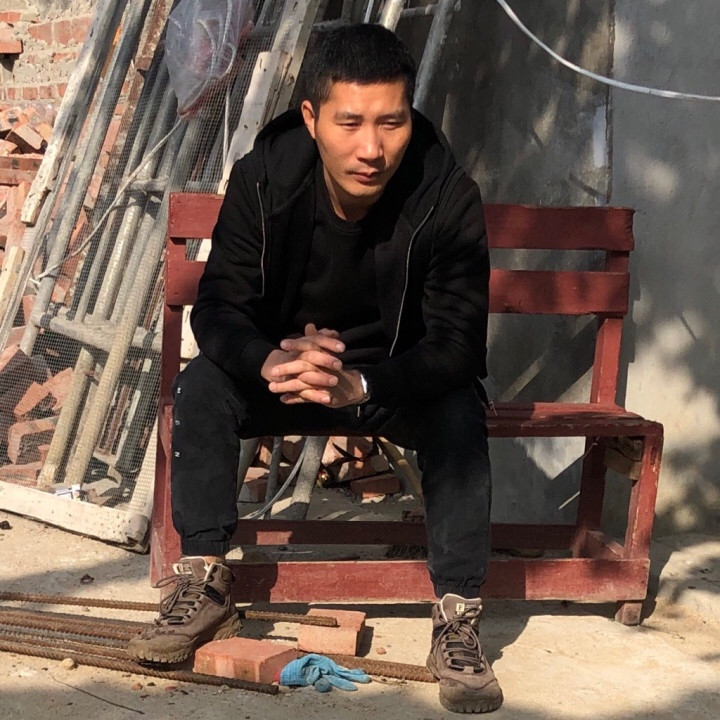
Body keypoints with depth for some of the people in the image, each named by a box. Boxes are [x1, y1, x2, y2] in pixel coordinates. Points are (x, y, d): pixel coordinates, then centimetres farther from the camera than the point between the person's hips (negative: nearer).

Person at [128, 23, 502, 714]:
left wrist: (358, 386, -45)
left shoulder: (448, 197, -24)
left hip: (400, 379, -2)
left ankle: (456, 622, -25)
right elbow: (218, 307, -17)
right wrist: (271, 362, -42)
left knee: (458, 414, -32)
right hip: (283, 365, 2)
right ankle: (204, 588, -16)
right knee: (201, 383, -24)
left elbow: (459, 346, -26)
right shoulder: (263, 178, -19)